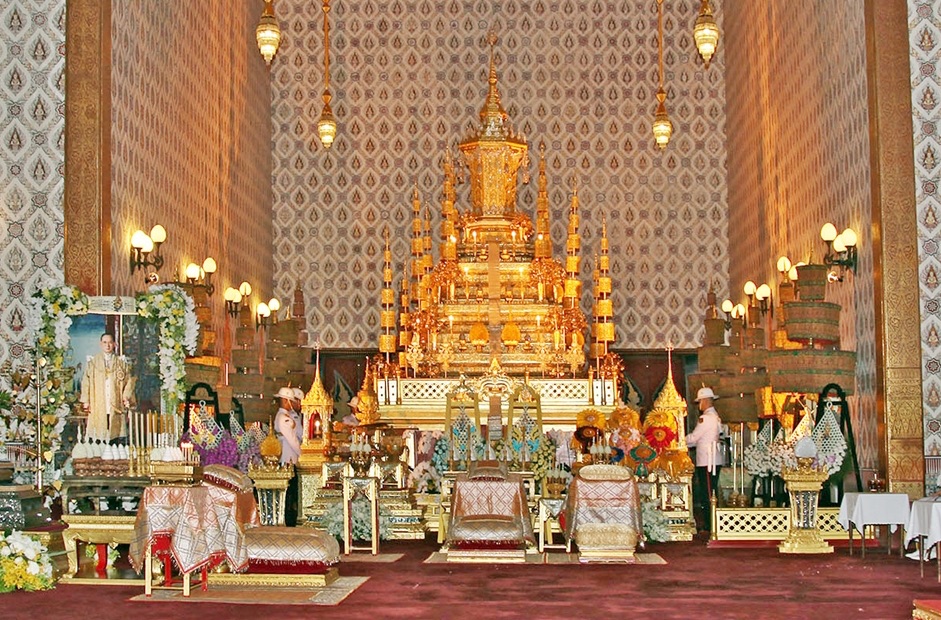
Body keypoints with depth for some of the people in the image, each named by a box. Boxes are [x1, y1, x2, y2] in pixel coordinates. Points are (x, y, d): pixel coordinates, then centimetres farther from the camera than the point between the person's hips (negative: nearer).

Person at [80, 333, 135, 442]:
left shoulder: (122, 362, 11)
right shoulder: (92, 362, 9)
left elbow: (129, 380, 8)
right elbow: (86, 382, 6)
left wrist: (126, 396, -5)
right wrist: (86, 401, -2)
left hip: (115, 407, 1)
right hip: (98, 408, 0)